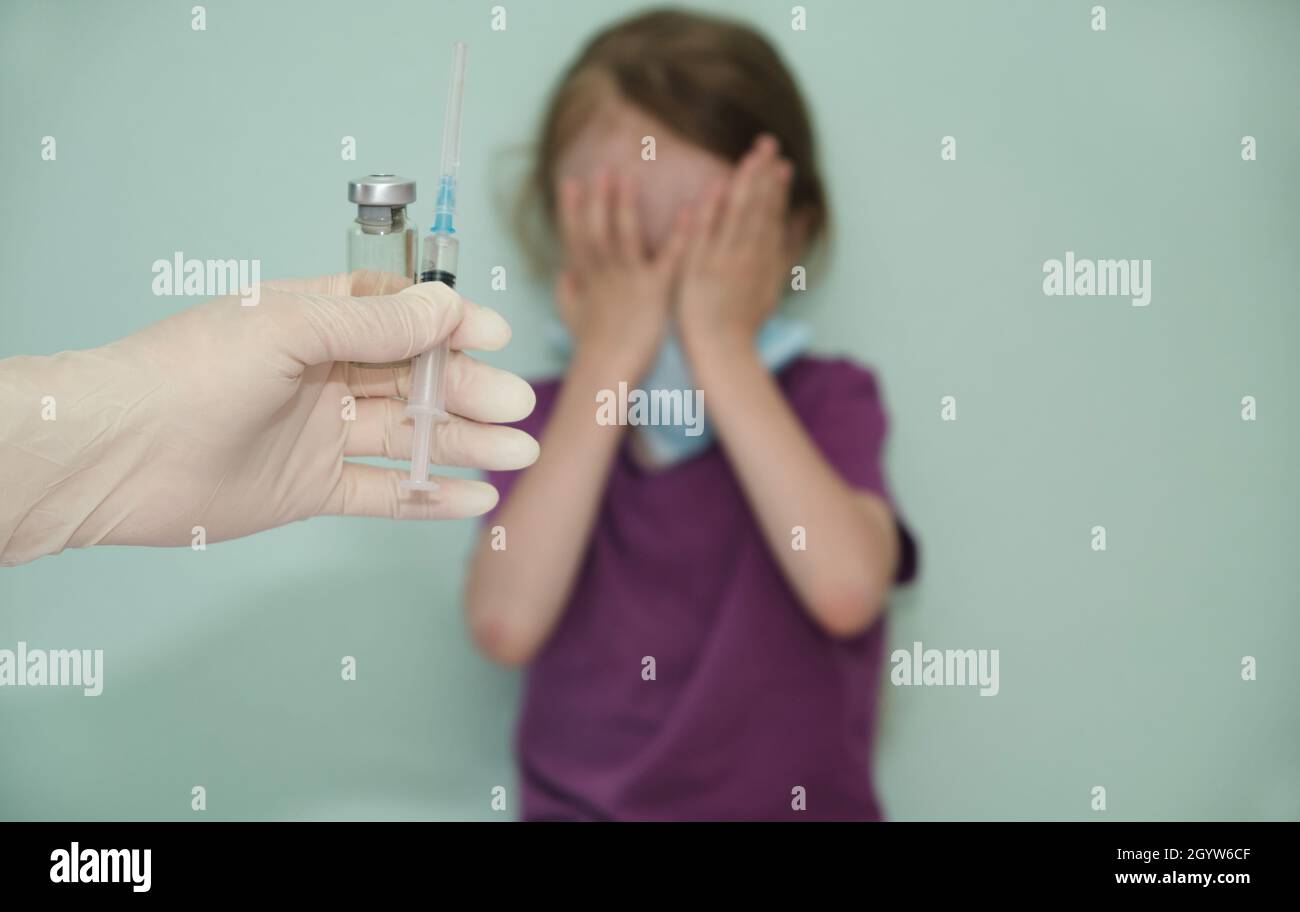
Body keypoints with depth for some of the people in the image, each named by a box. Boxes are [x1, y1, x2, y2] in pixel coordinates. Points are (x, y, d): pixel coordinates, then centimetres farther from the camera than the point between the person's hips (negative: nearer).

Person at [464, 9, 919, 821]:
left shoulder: (830, 401, -2)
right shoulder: (548, 419, 1)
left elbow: (846, 587, -21)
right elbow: (506, 623, -15)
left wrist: (722, 344, -15)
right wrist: (605, 365, -13)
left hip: (800, 804, -1)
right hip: (582, 801, 1)